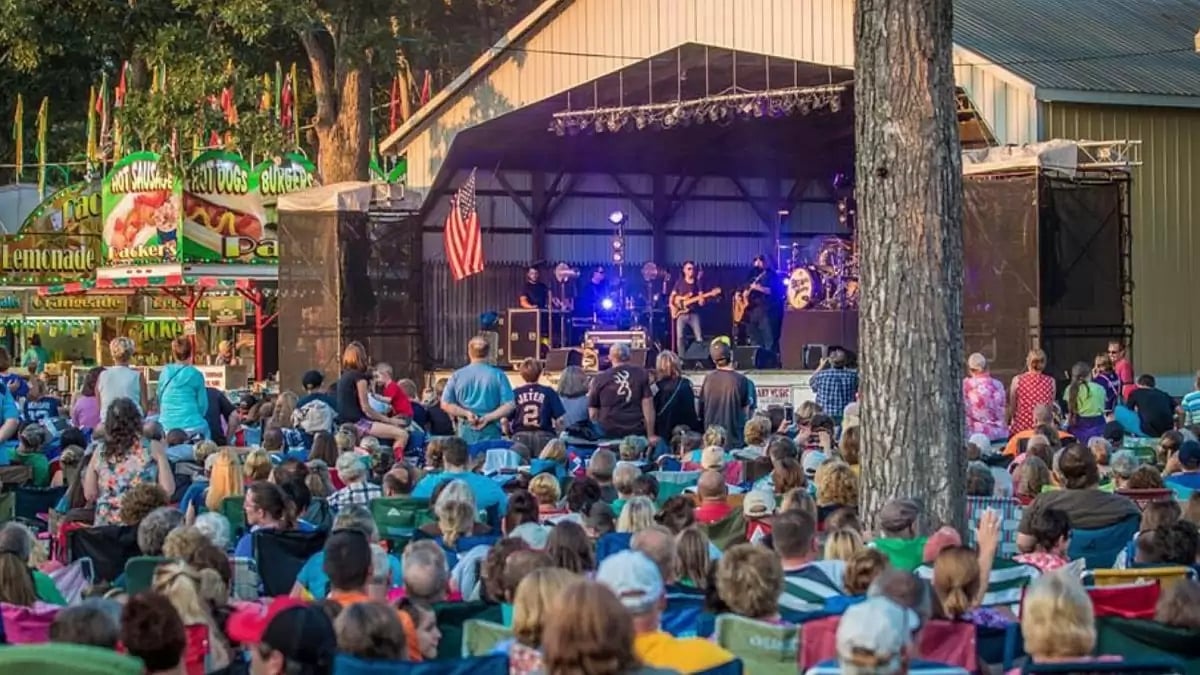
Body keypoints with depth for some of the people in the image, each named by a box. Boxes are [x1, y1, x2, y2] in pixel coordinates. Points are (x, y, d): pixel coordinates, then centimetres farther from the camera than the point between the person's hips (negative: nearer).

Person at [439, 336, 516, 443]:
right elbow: (509, 406, -8)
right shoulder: (498, 375, -2)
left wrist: (466, 414, -5)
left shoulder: (457, 375, 4)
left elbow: (445, 404, 1)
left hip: (466, 432, 2)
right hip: (490, 433, -2)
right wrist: (488, 417, -10)